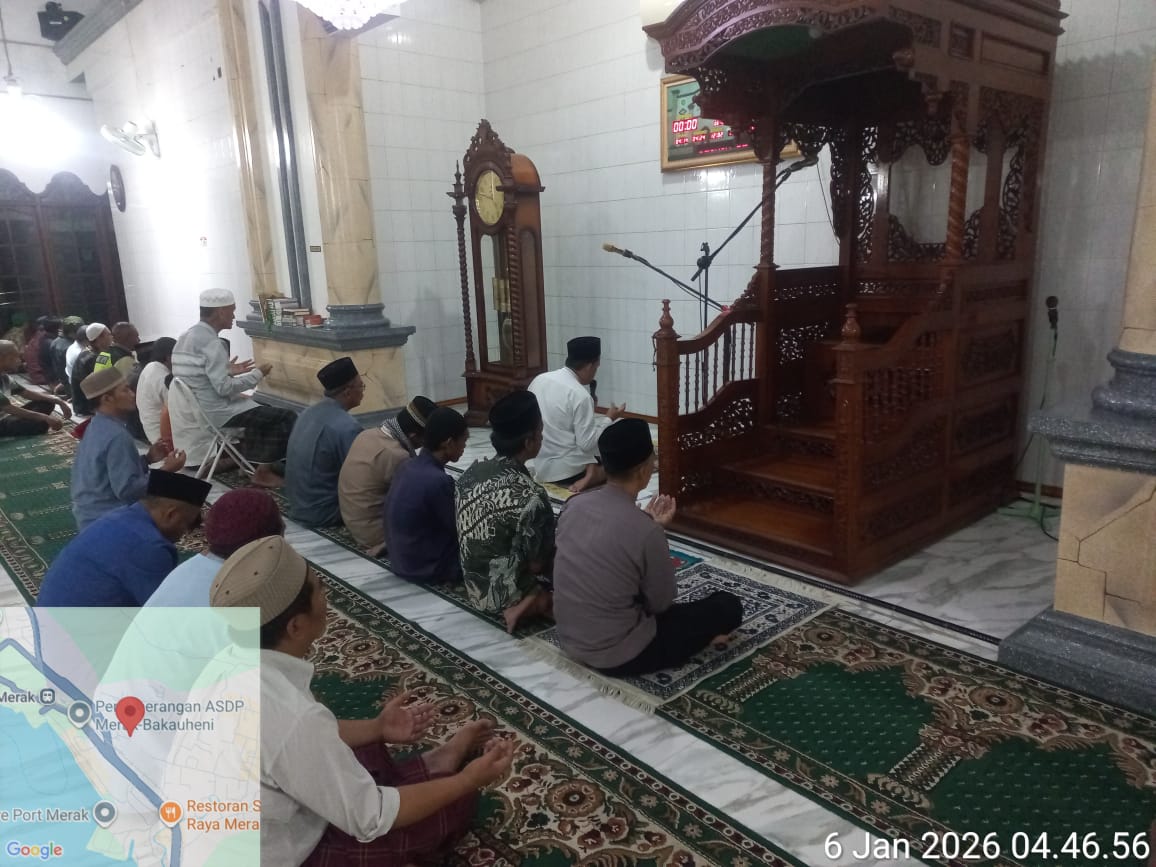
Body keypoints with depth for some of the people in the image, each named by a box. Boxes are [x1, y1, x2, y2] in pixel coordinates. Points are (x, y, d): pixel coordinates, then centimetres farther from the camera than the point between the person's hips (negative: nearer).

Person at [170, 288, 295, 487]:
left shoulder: (186, 337, 10)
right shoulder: (211, 343, -20)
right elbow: (224, 388, -22)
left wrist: (227, 370, 15)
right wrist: (257, 375, -10)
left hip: (198, 410, 10)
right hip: (216, 413, -10)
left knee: (267, 411, 24)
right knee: (287, 418, -8)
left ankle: (262, 467, 20)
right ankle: (264, 472, 4)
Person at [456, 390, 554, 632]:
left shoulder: (470, 474, -7)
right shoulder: (531, 495, -28)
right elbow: (536, 564, -19)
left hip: (475, 586, 7)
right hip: (504, 594, -7)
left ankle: (524, 601, 12)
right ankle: (531, 603, 4)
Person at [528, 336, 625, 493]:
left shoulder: (539, 379, 0)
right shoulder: (580, 395, -21)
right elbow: (587, 444, -19)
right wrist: (609, 419, -5)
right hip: (567, 470, -8)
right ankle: (591, 476, -10)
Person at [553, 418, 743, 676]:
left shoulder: (574, 504, -6)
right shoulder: (646, 533, -25)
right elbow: (661, 603, -9)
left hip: (569, 641, 7)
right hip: (618, 657, -7)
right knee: (728, 606, 7)